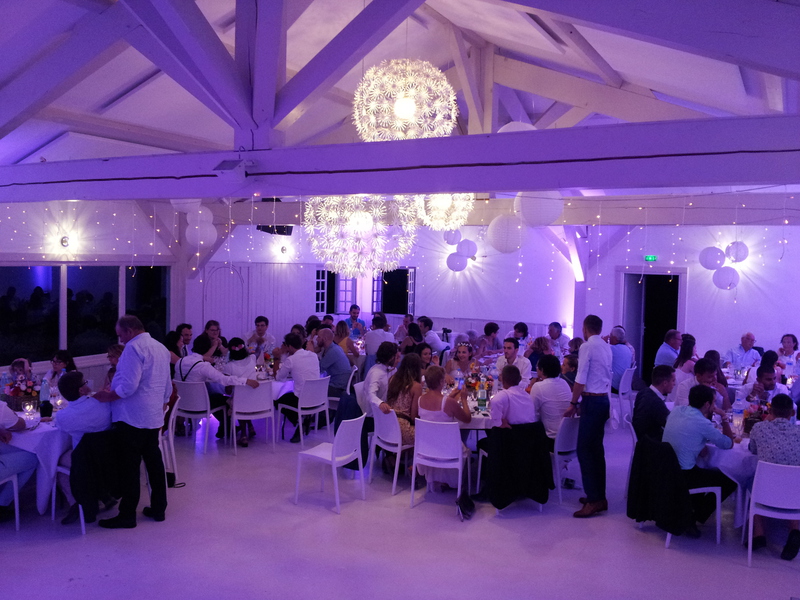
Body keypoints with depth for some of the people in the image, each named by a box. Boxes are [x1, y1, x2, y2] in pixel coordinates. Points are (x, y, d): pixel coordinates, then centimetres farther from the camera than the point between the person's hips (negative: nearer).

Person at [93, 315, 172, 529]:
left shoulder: (133, 347, -13)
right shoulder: (162, 348, 15)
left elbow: (128, 385, -23)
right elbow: (167, 388, 20)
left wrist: (108, 396, -10)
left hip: (131, 417, -9)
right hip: (154, 417, 9)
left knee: (128, 466, -1)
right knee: (154, 461, 14)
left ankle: (127, 514, 5)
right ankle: (158, 508, 22)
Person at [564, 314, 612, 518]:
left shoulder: (587, 347, -12)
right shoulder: (607, 347, 12)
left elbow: (580, 379, -16)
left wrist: (574, 403, -10)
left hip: (592, 402, -9)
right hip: (604, 400, 9)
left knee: (584, 449, -6)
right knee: (596, 448, 14)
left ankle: (594, 500, -6)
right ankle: (600, 497, 20)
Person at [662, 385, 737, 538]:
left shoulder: (676, 410, 3)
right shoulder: (702, 423, -18)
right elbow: (728, 444, -4)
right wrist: (724, 419, 7)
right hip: (682, 476, -8)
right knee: (730, 481, 7)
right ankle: (691, 519, 7)